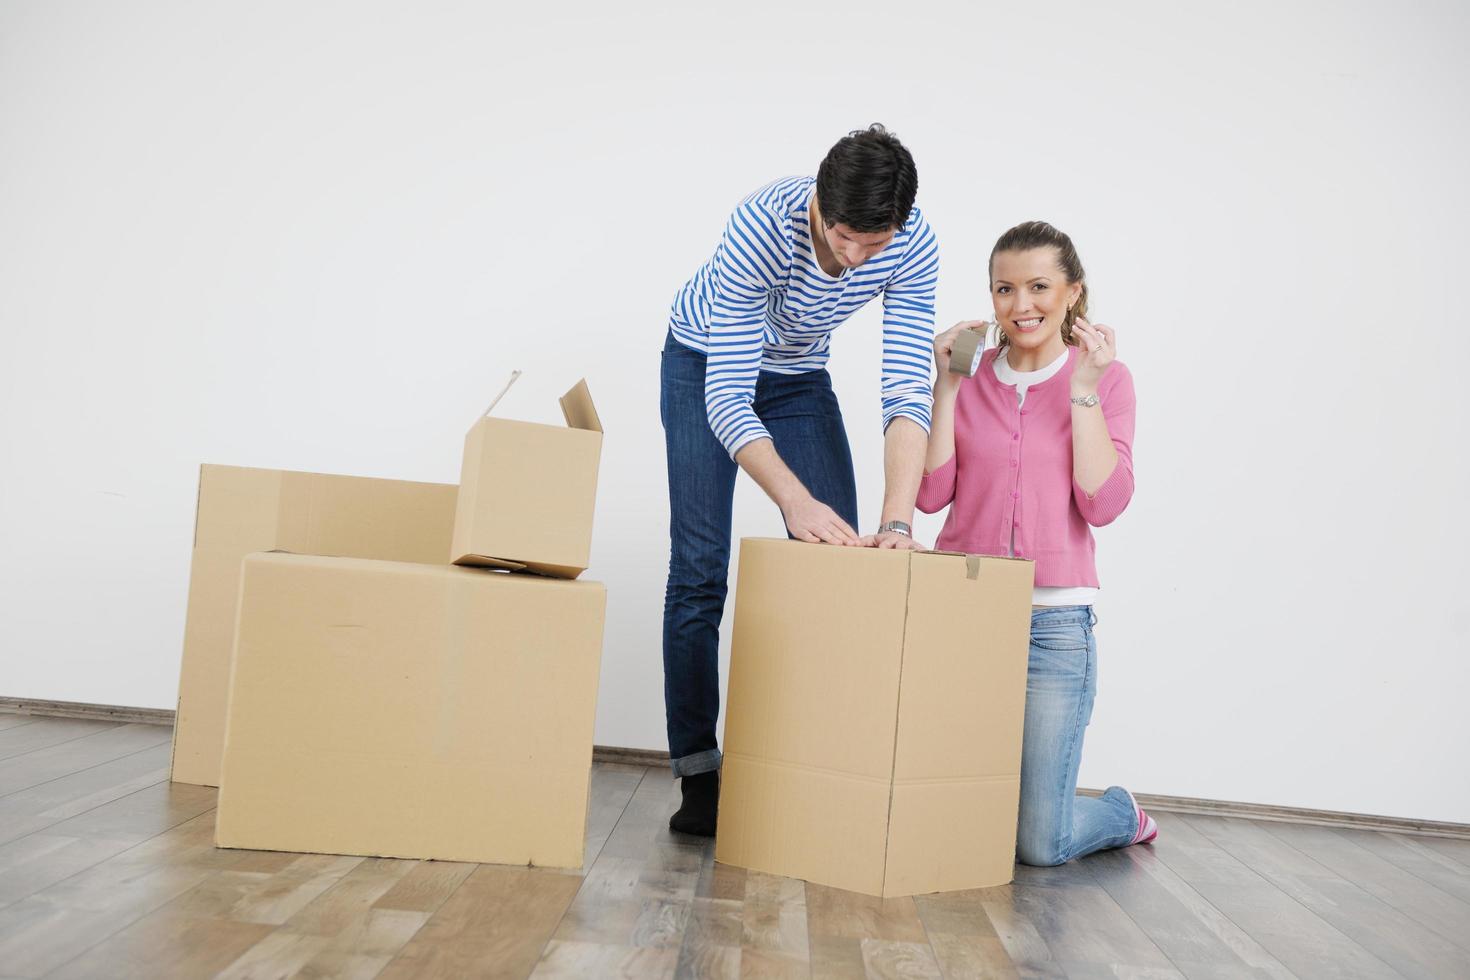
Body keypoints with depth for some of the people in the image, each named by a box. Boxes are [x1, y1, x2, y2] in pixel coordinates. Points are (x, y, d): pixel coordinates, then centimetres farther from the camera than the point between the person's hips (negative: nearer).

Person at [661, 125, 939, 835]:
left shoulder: (914, 246, -26)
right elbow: (727, 395, -38)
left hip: (799, 373, 4)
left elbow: (906, 390, -29)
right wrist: (795, 499, -51)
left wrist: (897, 521, -42)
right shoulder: (762, 224, -37)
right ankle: (698, 779, -2)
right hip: (705, 363, -3)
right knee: (700, 570, -10)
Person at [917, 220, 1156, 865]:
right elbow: (931, 494, -3)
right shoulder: (969, 378, 7)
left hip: (1053, 623, -2)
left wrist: (1083, 388, -12)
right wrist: (948, 384, -6)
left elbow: (1103, 504, -9)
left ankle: (1123, 815, 31)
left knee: (1038, 844, -2)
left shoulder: (1105, 378, 3)